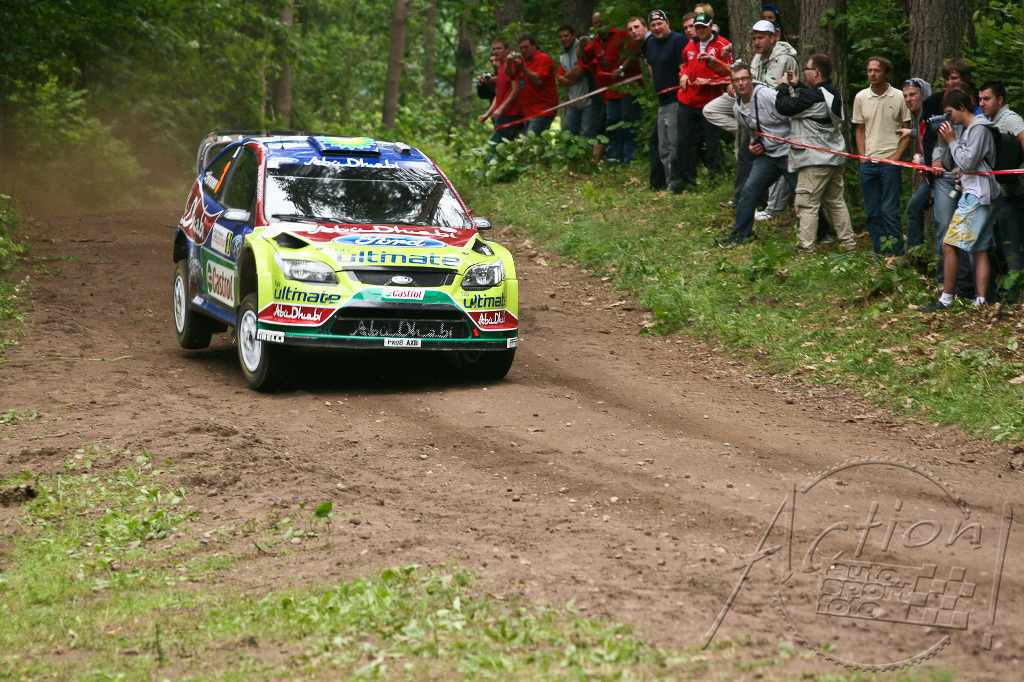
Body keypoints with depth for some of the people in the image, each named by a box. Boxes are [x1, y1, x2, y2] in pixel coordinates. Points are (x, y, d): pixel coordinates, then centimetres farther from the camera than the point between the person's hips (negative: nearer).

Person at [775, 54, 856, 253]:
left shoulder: (813, 96, -21)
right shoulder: (833, 92, 7)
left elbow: (784, 107, -17)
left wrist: (783, 86, -1)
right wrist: (796, 86, 20)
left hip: (815, 160, -9)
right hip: (836, 158, 9)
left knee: (807, 204, -5)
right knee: (836, 202, 17)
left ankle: (806, 248, -8)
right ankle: (849, 243, 20)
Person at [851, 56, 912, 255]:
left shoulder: (899, 97, -3)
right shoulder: (861, 97, 7)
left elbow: (908, 131, 2)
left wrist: (896, 157, -8)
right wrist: (862, 156, 5)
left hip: (890, 162, -4)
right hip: (868, 162, 4)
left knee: (890, 211, -6)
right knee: (872, 212, 7)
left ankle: (896, 254, 1)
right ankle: (879, 254, 15)